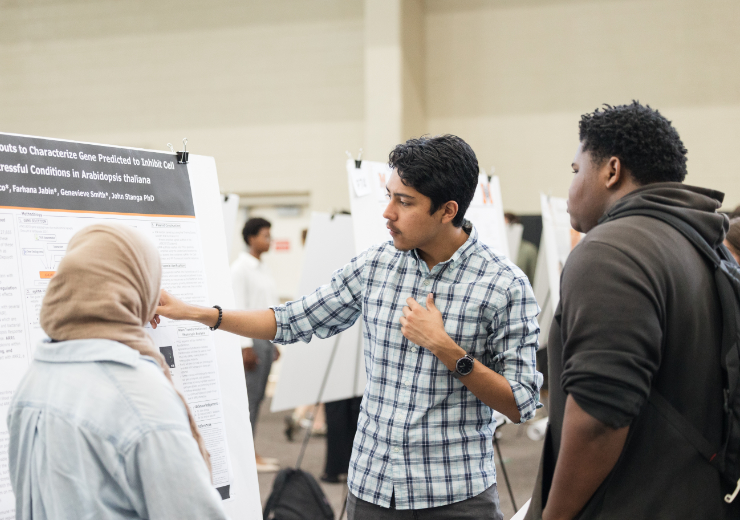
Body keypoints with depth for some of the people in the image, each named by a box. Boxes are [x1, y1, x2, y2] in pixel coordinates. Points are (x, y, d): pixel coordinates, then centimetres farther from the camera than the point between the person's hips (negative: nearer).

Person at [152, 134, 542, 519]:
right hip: (371, 487, 4)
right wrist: (192, 312, 6)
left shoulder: (505, 287, -11)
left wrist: (445, 348, -19)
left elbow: (519, 406, -10)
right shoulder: (375, 266, 1)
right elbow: (292, 322, 11)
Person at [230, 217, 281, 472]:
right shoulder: (241, 267, -9)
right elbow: (239, 307, -14)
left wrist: (274, 343, 17)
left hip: (266, 338, 8)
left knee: (258, 396, 9)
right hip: (251, 339, -8)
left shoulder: (263, 268, 17)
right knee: (249, 395, -6)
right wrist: (245, 346, -18)